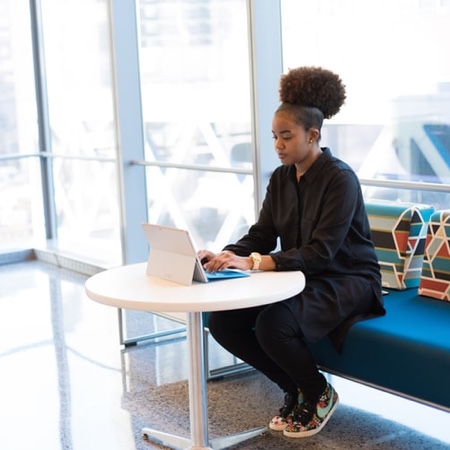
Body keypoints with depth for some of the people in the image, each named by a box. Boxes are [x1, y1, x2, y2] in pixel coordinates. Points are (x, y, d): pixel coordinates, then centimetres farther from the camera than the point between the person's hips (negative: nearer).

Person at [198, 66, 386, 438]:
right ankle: (296, 388, 8)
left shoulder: (340, 179, -18)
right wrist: (223, 257, -19)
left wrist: (253, 263, -36)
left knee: (273, 325, -33)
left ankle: (319, 394, -1)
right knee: (222, 319, -12)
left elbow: (321, 252, -26)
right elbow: (261, 236, 3)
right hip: (300, 277, 8)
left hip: (345, 281, -7)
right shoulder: (281, 178, 5)